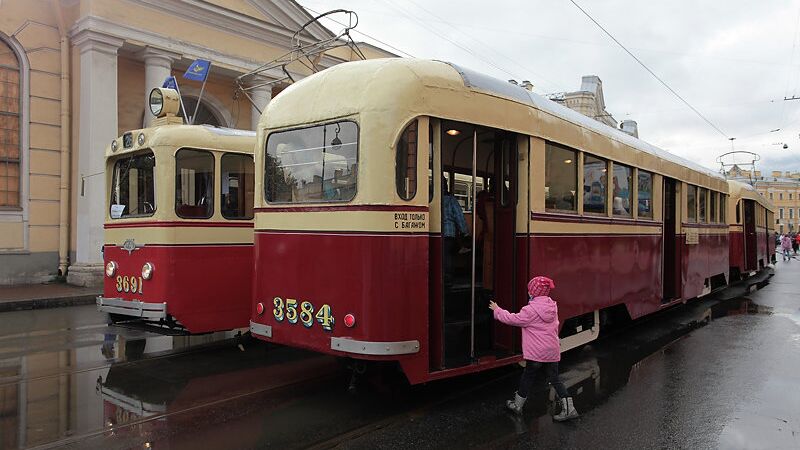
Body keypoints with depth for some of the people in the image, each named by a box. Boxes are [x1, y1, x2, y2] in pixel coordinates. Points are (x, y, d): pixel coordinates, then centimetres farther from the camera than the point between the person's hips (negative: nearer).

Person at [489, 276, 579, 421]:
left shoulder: (531, 310, -17)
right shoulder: (552, 307, 5)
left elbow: (513, 319, -9)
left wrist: (497, 310, 4)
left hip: (536, 353, -6)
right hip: (553, 351, 6)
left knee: (527, 377, 10)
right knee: (554, 379, 12)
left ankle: (517, 405, 26)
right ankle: (569, 409, 8)